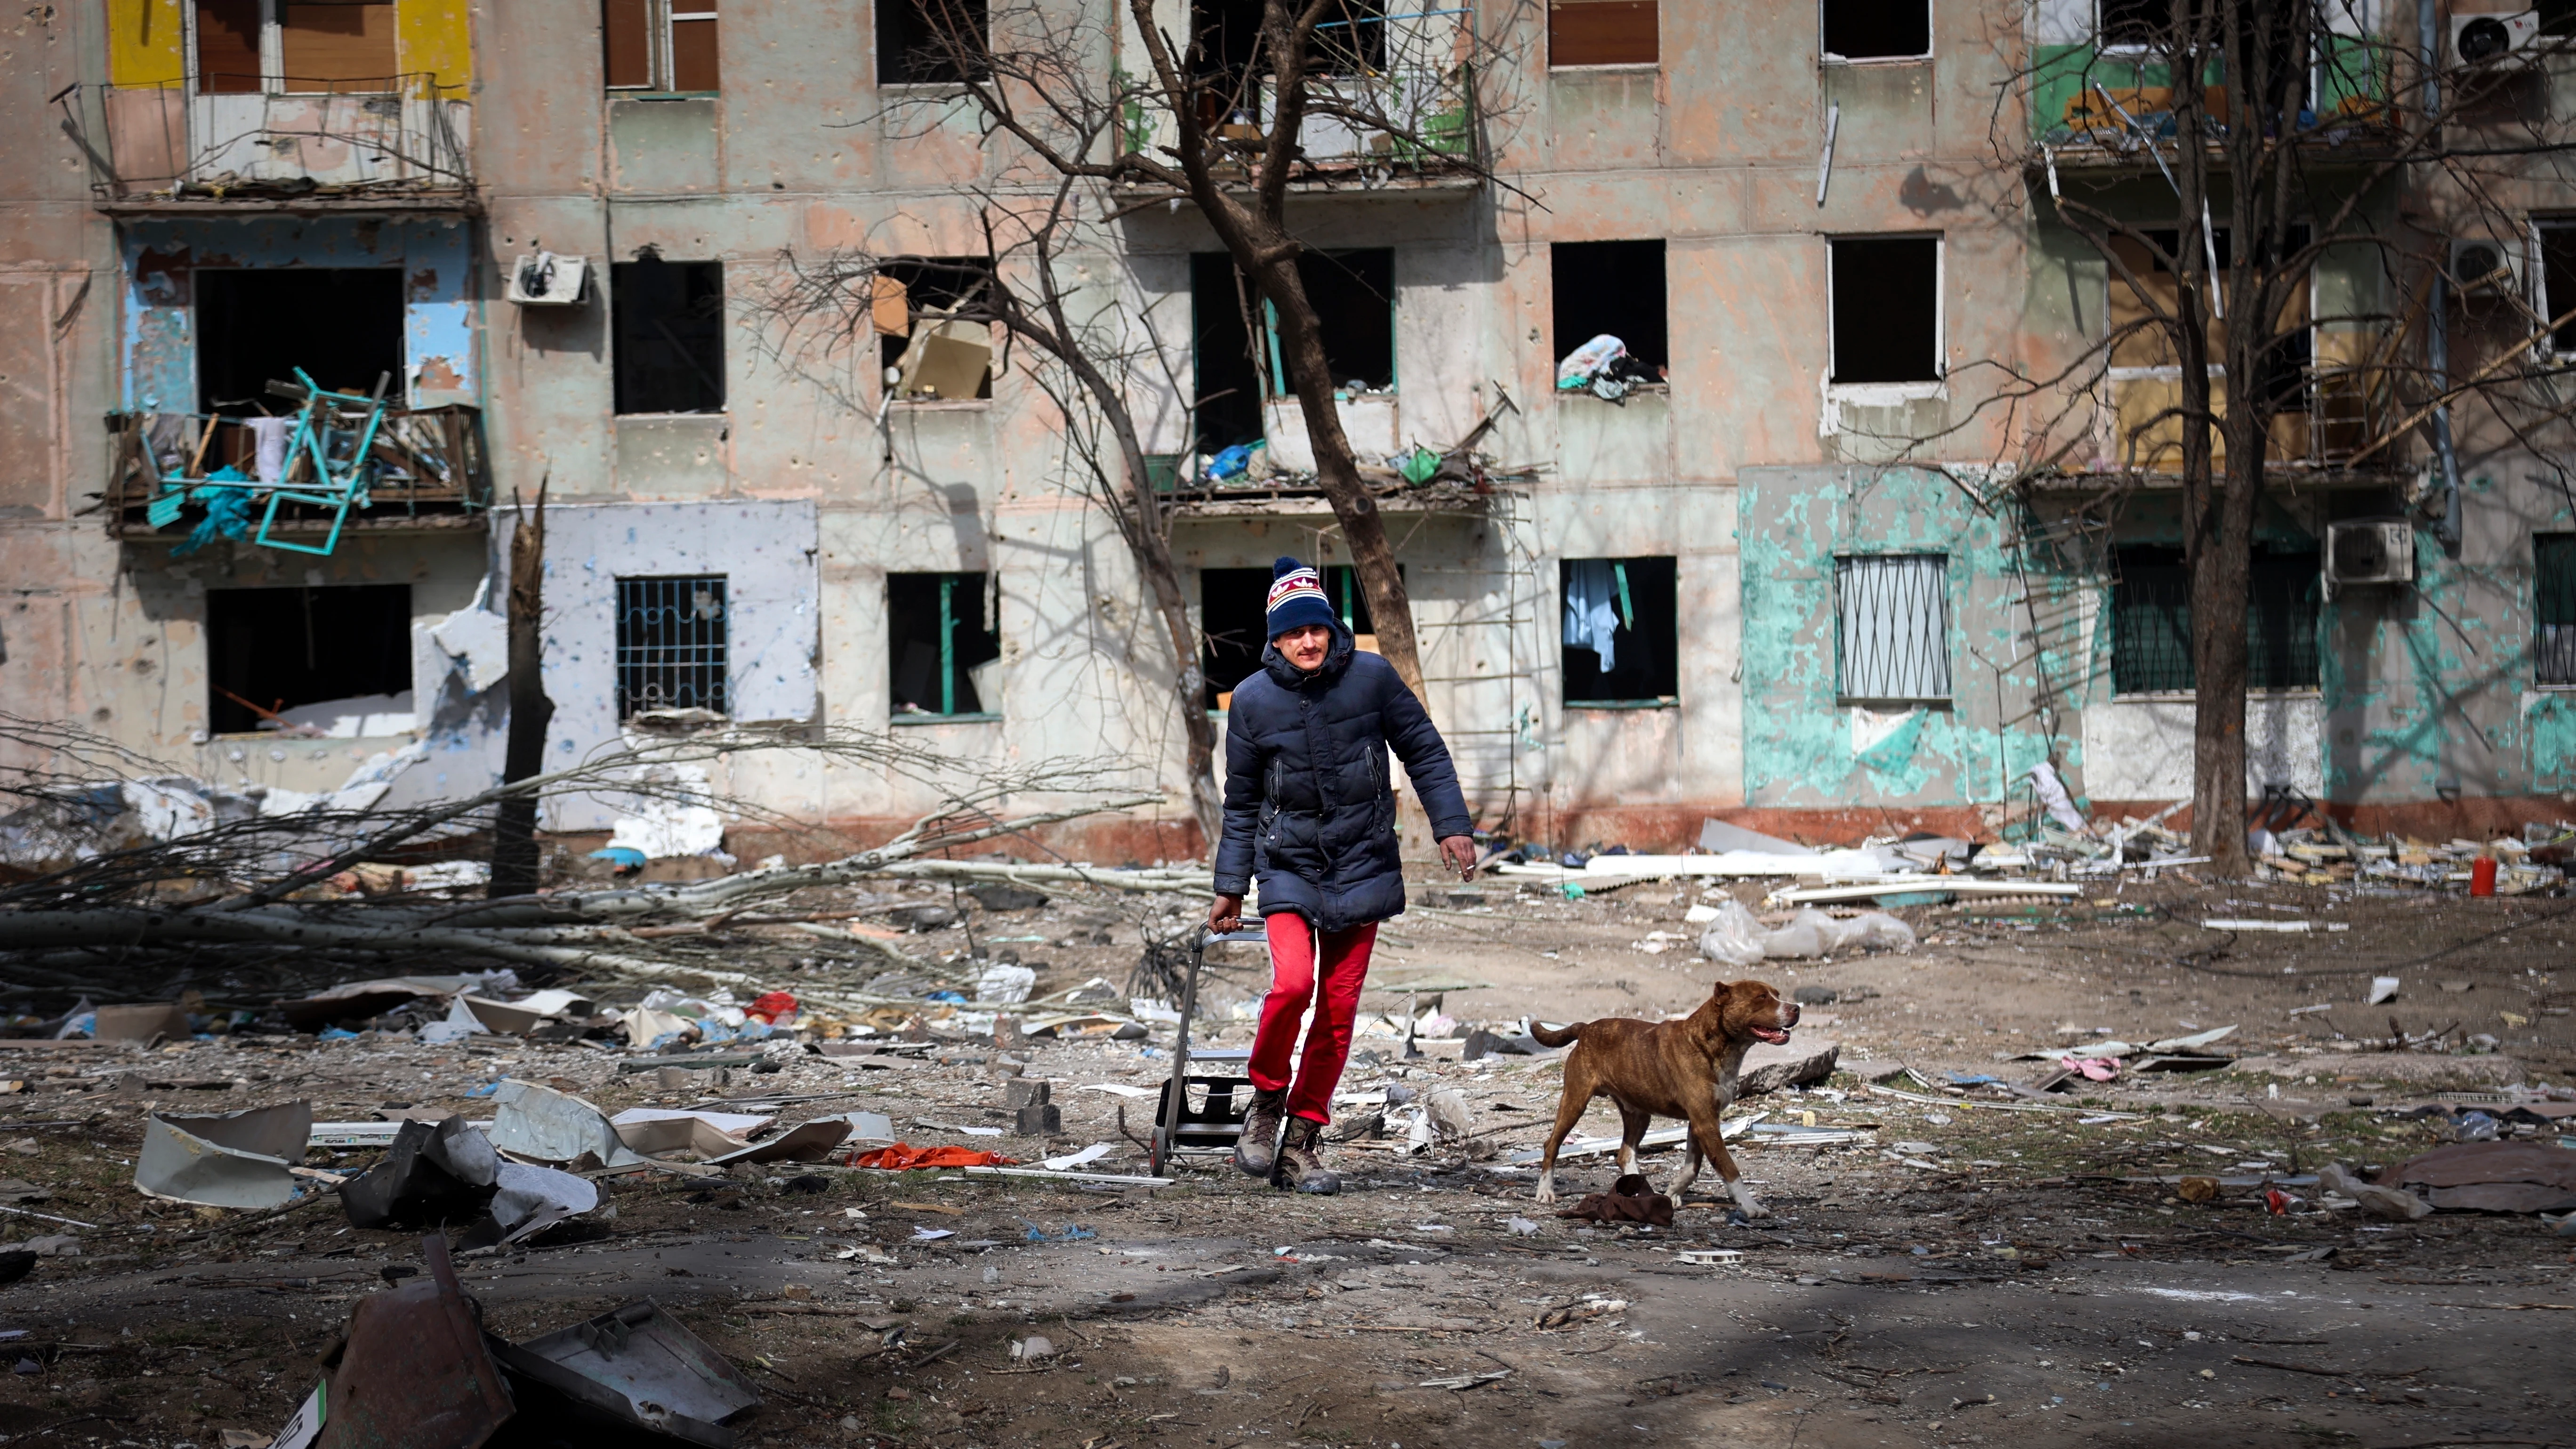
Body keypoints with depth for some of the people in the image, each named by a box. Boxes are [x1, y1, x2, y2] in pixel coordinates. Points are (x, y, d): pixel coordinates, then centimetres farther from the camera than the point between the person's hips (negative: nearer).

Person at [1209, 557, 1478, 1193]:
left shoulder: (1371, 677, -4)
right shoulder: (1252, 700, -3)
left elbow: (1424, 751, 7)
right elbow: (1242, 803, 7)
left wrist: (1451, 825, 0)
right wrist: (1229, 888, 9)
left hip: (1361, 866, 1)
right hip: (1288, 866, -1)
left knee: (1339, 1009, 2)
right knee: (1293, 982, -23)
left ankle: (1301, 1144, 13)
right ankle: (1266, 1102, 2)